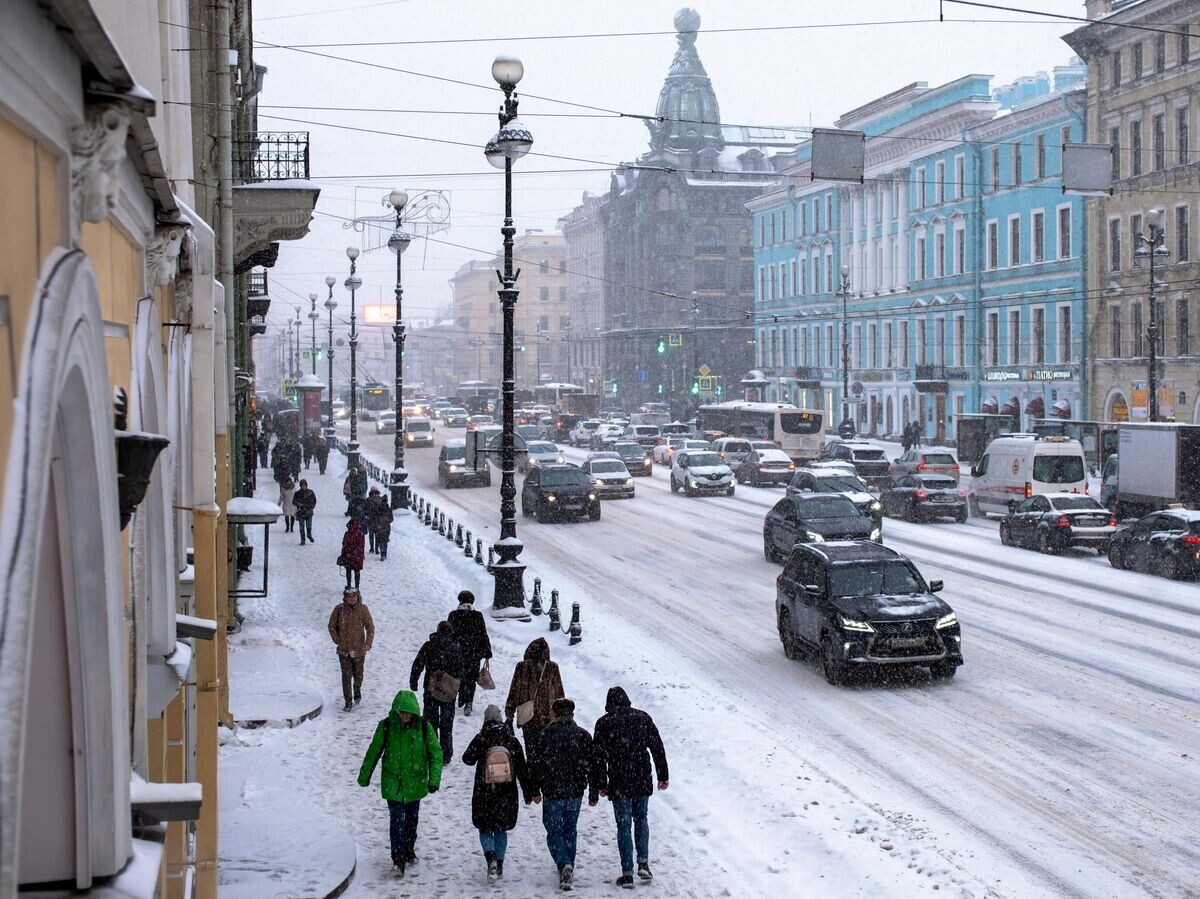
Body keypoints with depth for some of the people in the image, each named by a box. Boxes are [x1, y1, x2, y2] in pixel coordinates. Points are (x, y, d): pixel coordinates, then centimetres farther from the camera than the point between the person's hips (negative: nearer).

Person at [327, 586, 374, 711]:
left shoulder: (363, 609, -9)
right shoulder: (339, 609, -8)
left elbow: (370, 627, -3)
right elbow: (332, 626, 6)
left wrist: (368, 643, -12)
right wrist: (337, 640, 1)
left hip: (359, 649, 0)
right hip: (343, 650, 0)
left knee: (358, 674, 17)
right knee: (346, 676, -1)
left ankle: (357, 692, 44)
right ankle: (348, 702, 7)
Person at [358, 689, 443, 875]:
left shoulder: (424, 727, -11)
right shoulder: (386, 726, -12)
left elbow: (436, 753, -5)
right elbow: (374, 751, 1)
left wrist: (434, 780, -13)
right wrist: (364, 776, 9)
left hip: (415, 783, 2)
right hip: (393, 783, -2)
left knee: (412, 818, 17)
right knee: (397, 820, -9)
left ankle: (409, 850, 37)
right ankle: (398, 859, -1)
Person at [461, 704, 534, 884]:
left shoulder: (480, 740, -11)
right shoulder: (512, 741, -6)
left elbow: (468, 759, 2)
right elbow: (522, 769, -3)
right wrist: (528, 792, 6)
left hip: (484, 794, -2)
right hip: (506, 795, 2)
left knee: (485, 829, 10)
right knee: (501, 829, 18)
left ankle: (491, 858, -15)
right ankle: (499, 865, 19)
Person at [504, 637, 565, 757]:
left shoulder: (522, 667, -10)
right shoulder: (553, 668, -6)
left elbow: (514, 691, -4)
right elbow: (560, 694, 2)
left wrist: (509, 709, 7)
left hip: (528, 717, -1)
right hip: (549, 717, 1)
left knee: (530, 745, 8)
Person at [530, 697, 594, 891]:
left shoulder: (543, 735, -6)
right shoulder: (583, 735, -1)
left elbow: (535, 764, -4)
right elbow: (591, 765, 0)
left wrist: (535, 790, 6)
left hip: (552, 793, -2)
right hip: (575, 792, 2)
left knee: (554, 831, 3)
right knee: (570, 829, 18)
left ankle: (564, 864, -19)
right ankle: (568, 867, 23)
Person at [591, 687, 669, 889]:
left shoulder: (604, 723, -4)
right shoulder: (642, 717, 4)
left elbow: (599, 757, -5)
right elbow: (657, 747, 6)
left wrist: (599, 785, 1)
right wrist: (663, 775, 13)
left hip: (619, 784, -2)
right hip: (642, 781, 2)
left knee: (623, 826, 4)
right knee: (641, 819, 21)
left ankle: (627, 873, 3)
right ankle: (643, 863, 11)